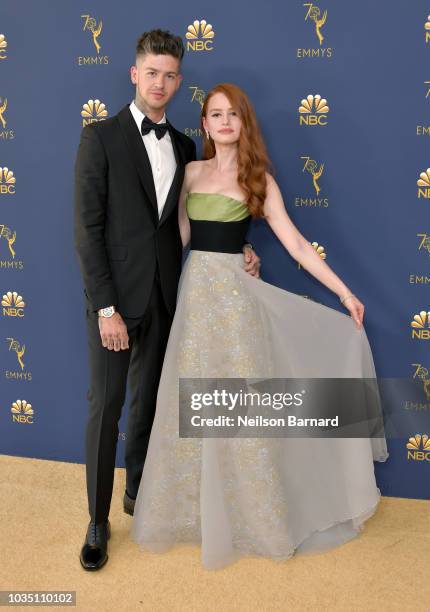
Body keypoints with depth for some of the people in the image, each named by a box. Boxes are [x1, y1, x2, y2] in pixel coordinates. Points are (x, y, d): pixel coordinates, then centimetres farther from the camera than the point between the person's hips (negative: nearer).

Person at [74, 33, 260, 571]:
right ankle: (98, 520, 19)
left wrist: (236, 248, -1)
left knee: (147, 400, 16)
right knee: (106, 405, 2)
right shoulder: (101, 137, -6)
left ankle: (137, 492, 35)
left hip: (163, 295, 5)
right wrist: (106, 307, -16)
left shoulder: (183, 146, 10)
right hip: (115, 294, -4)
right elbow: (88, 228, -11)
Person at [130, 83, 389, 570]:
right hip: (194, 289, 3)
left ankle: (253, 517, 22)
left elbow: (295, 243, -3)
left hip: (233, 292, -3)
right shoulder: (191, 172, 11)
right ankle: (192, 510, 27)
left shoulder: (258, 179, 2)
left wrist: (344, 292, -6)